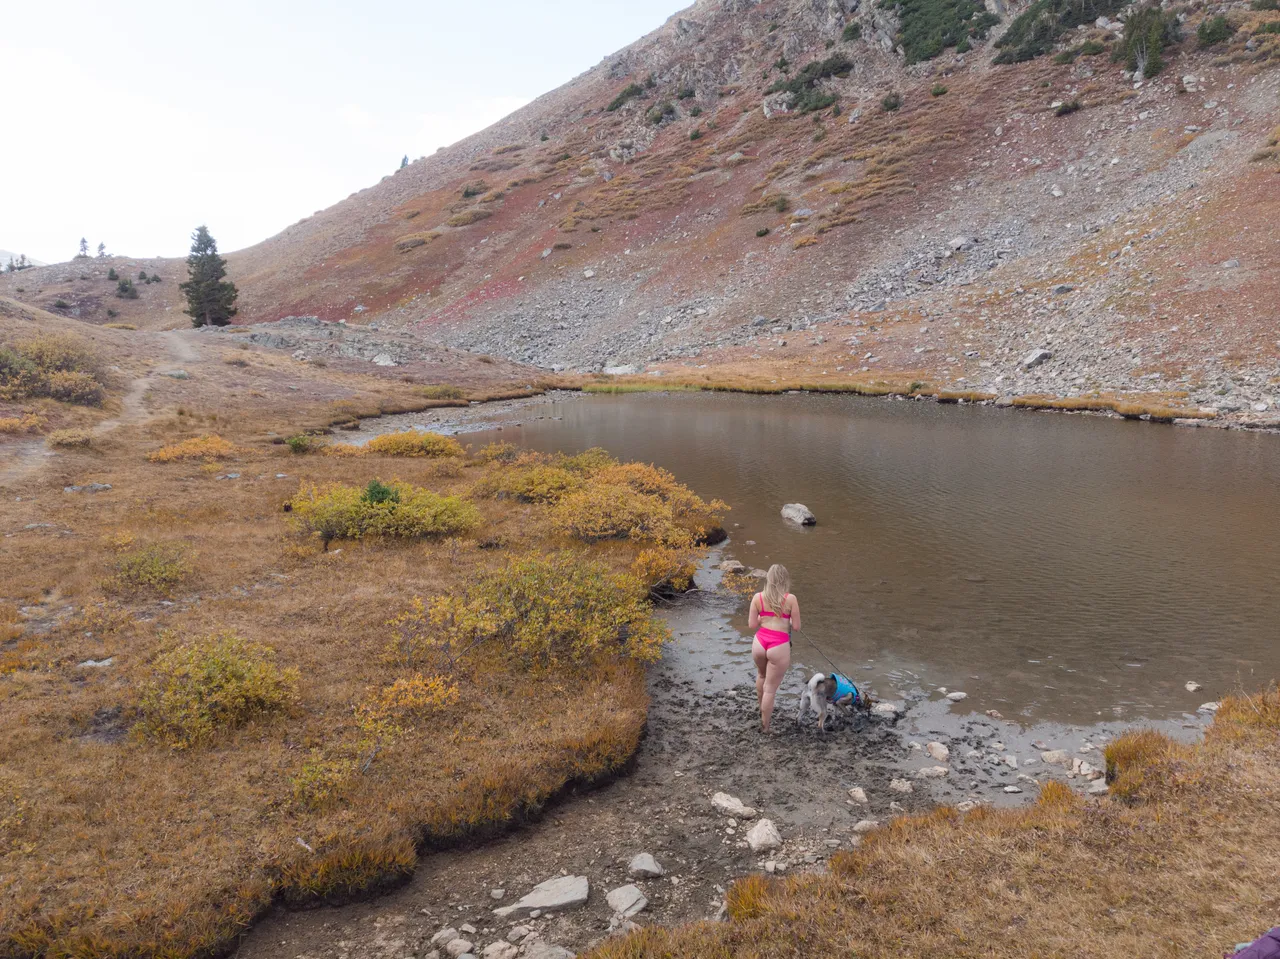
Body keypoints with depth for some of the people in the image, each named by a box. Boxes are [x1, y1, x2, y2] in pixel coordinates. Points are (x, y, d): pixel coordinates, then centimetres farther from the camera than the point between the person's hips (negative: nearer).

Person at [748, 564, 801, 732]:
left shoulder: (758, 597, -2)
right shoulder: (790, 599, -9)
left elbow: (752, 625, 0)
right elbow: (796, 626, -5)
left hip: (759, 643, 4)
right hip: (779, 646, -4)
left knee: (761, 675, 33)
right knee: (770, 688, 9)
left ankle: (762, 710, 51)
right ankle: (765, 725, 22)